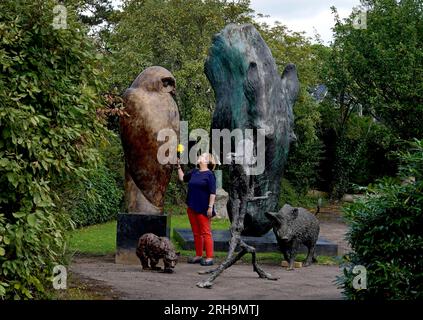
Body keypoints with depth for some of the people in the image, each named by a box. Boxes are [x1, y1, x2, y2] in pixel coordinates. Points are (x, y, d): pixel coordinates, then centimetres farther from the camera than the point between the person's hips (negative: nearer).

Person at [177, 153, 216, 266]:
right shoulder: (194, 172, 11)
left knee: (206, 233, -5)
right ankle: (199, 256, 20)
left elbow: (212, 192, -13)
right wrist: (179, 166, 20)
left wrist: (210, 207, -18)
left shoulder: (209, 174, -9)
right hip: (192, 207, 7)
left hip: (203, 209, -7)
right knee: (196, 233, 12)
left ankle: (209, 258, -3)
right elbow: (182, 178, 28)